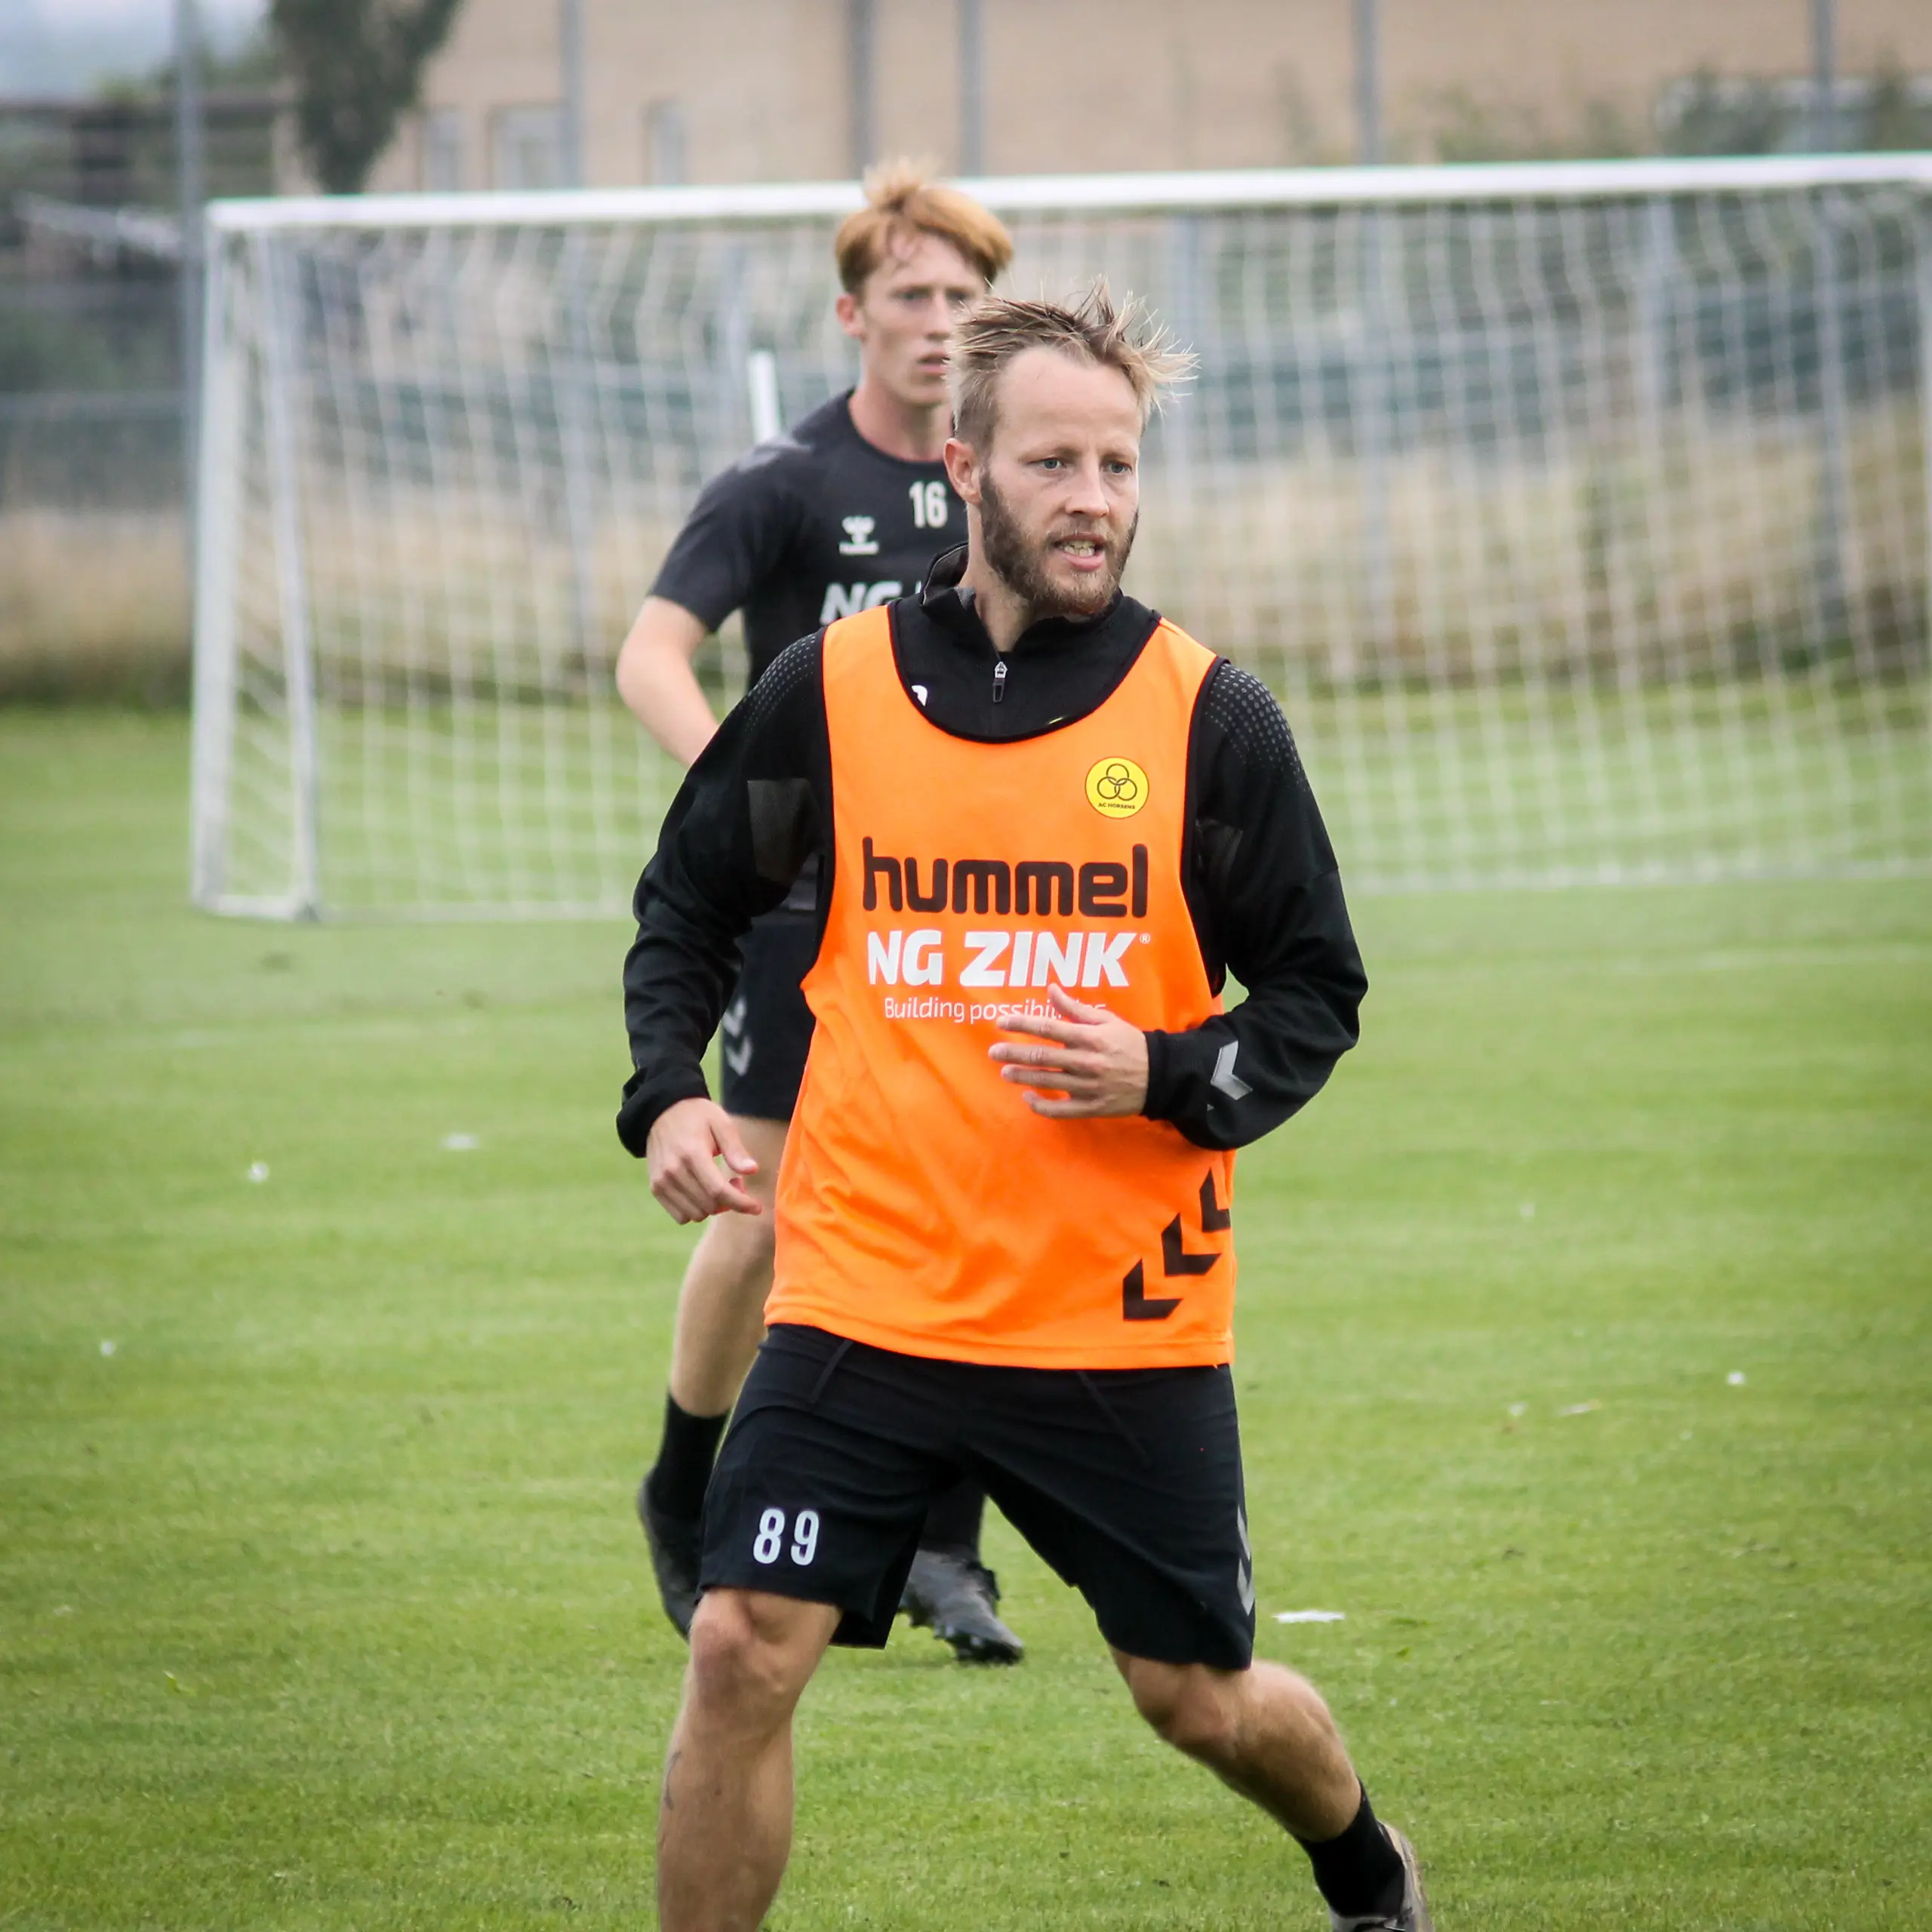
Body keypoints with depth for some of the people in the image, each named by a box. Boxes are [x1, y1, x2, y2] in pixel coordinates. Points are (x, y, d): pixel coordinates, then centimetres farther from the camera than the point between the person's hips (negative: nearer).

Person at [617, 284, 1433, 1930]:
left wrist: (1166, 1078, -16)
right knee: (743, 1654, -12)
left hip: (1128, 1321, -1)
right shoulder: (831, 688, 0)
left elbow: (1316, 993, 3)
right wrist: (669, 1096, -3)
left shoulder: (1210, 717, -3)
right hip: (863, 1293, 1)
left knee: (1202, 1700, 10)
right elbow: (688, 905, 14)